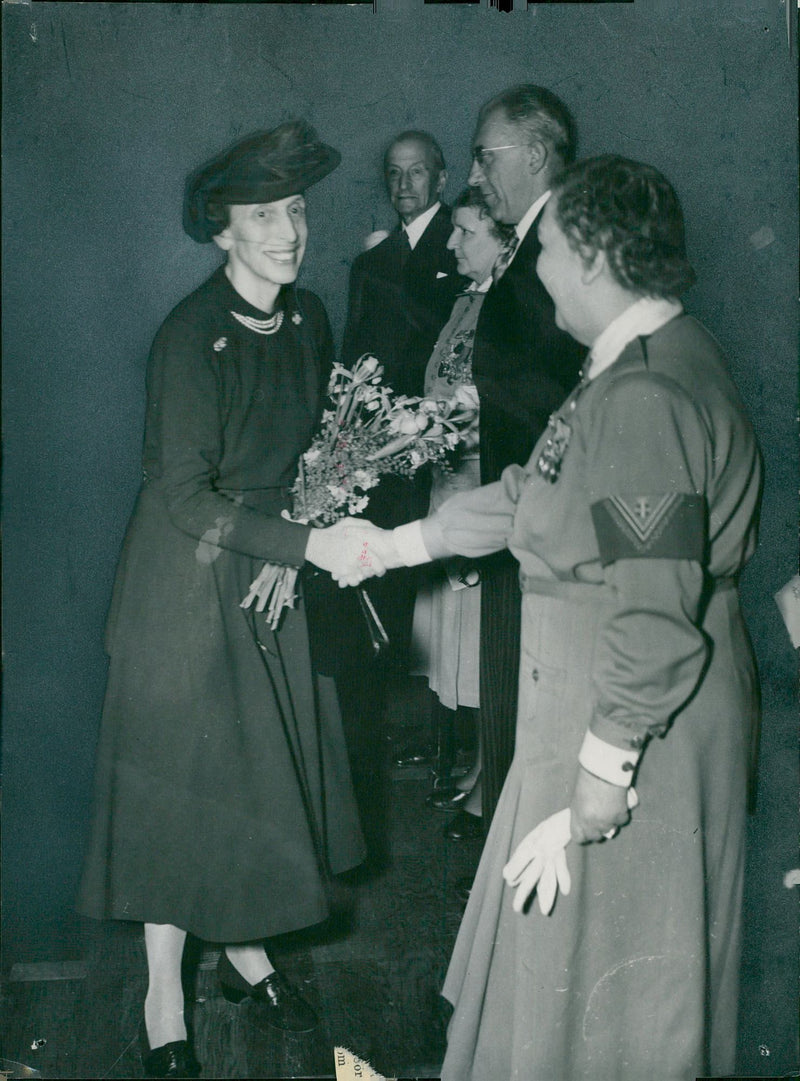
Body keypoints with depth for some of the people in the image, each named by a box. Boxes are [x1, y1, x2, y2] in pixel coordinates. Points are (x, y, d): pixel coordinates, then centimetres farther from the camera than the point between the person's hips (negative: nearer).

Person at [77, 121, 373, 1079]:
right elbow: (186, 499, -24)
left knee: (264, 767, 15)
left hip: (272, 577, 7)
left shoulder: (307, 319, 1)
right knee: (184, 780, 3)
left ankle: (245, 952, 36)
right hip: (189, 583, -6)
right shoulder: (190, 338, -21)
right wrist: (313, 544, -28)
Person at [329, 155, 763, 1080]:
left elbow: (655, 623, -29)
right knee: (556, 944, 24)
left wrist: (590, 803, -25)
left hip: (635, 725, -10)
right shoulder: (637, 364, 8)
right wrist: (392, 544, 22)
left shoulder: (646, 398, -25)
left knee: (596, 953, 9)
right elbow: (532, 496, 18)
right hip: (592, 698, 10)